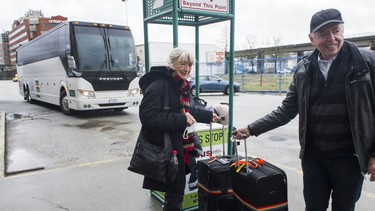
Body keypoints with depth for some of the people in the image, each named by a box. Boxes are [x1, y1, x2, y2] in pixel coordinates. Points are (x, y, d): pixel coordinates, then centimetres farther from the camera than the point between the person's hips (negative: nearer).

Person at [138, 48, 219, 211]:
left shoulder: (181, 86, 9)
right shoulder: (158, 86, -20)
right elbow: (148, 117, -28)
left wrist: (208, 116, 23)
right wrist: (181, 120, -28)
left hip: (180, 146, 9)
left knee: (177, 190, 22)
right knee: (175, 192, 7)